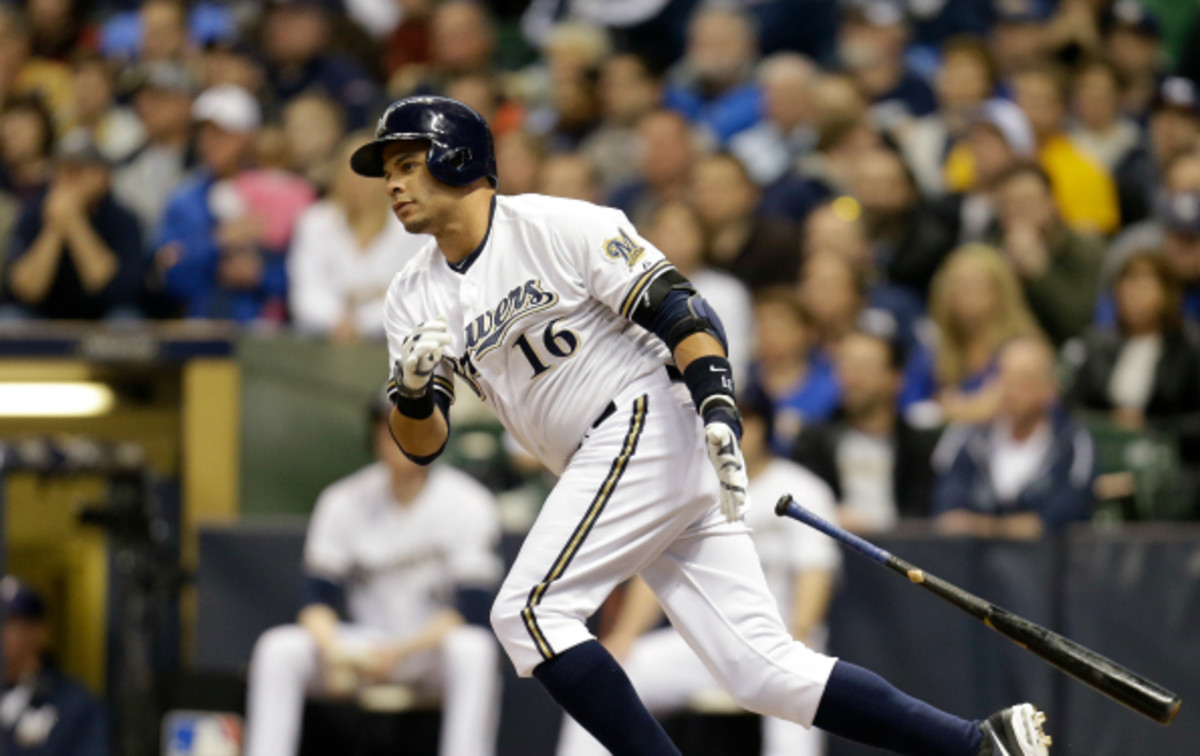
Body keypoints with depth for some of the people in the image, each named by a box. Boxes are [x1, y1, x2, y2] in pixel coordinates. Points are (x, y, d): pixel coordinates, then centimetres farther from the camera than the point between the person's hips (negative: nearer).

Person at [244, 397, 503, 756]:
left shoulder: (468, 504, -10)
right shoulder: (344, 501, -2)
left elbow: (470, 610, -15)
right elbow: (317, 598, -4)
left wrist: (399, 652, -26)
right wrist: (335, 652, -25)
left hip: (435, 645, -3)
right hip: (363, 644, 3)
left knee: (474, 649, -37)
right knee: (277, 649, -22)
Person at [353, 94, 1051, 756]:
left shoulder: (555, 225, -6)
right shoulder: (415, 299, 13)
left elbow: (678, 309, -12)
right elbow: (424, 444, 9)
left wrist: (718, 407, -26)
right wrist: (412, 391, -13)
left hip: (647, 424, -7)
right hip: (603, 467, 7)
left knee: (529, 609, -18)